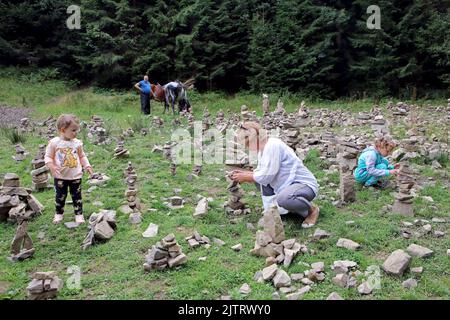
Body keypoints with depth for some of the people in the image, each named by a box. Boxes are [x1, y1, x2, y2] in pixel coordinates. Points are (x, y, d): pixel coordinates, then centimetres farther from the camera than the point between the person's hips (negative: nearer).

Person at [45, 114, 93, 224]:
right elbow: (48, 156, -5)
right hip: (60, 176, -1)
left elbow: (82, 156, 10)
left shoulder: (77, 143, -2)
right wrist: (52, 166, -22)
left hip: (76, 176, 2)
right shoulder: (54, 142, -10)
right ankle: (58, 213, 31)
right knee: (60, 196, 11)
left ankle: (79, 214, 22)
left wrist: (87, 166, -3)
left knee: (77, 196, 9)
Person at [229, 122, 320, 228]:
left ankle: (311, 210, -7)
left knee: (283, 199, -38)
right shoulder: (262, 148, 7)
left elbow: (266, 175, -25)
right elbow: (261, 172, 14)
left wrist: (245, 177, -12)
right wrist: (243, 173, 3)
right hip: (288, 184, 10)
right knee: (257, 177, 10)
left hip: (305, 184, -10)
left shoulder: (273, 145, -22)